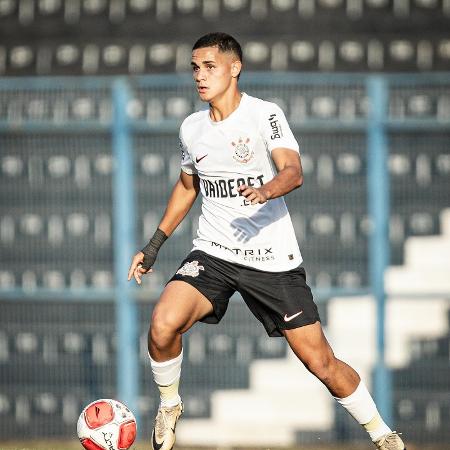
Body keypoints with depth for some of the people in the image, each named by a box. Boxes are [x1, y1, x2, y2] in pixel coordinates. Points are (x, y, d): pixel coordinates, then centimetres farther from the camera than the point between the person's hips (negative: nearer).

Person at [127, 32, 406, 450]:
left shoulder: (264, 114, -9)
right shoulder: (191, 128, 7)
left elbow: (293, 171, -24)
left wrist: (267, 190, -46)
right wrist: (153, 246, 22)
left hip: (273, 258, -3)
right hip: (212, 253, 3)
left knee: (320, 361, -2)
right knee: (163, 325, -24)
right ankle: (169, 405, 4)